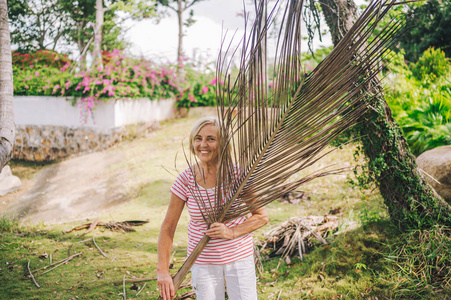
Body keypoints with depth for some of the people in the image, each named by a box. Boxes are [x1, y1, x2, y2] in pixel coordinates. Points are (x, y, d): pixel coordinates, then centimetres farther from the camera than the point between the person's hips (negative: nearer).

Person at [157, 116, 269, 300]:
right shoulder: (186, 179, -10)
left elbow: (262, 216, -5)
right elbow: (168, 226, -5)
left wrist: (232, 232, -20)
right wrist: (162, 271, -11)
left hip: (239, 256, 0)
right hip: (203, 260, 1)